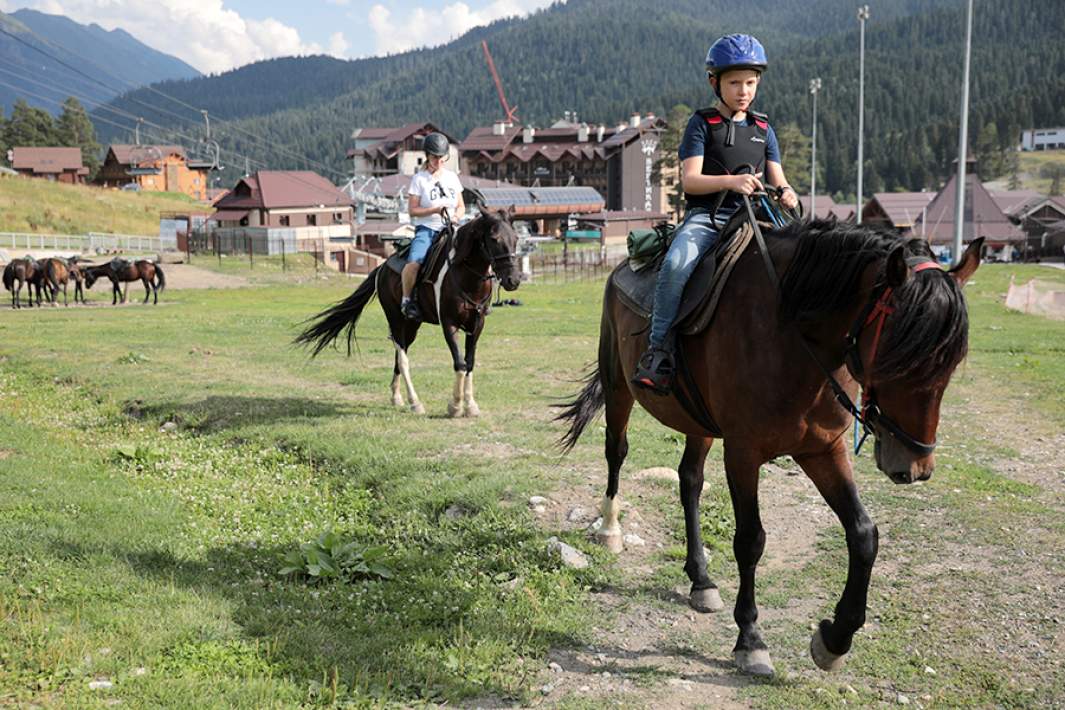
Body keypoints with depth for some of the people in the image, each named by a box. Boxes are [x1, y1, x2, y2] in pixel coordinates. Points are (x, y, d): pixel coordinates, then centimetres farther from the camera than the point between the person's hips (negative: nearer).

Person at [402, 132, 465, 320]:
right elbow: (412, 210, -3)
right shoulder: (419, 178, 1)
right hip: (426, 229, -4)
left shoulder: (452, 177, 13)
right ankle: (406, 300, -10)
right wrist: (436, 210, -15)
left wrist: (457, 215, -4)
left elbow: (461, 206, 18)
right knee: (414, 262, -31)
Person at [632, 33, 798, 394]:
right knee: (676, 263, -34)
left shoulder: (763, 129, 20)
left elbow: (778, 179, 14)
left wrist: (787, 194, -11)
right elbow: (690, 180, -5)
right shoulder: (702, 123, 6)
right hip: (705, 216, -4)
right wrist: (731, 180, -23)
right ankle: (658, 350, -27)